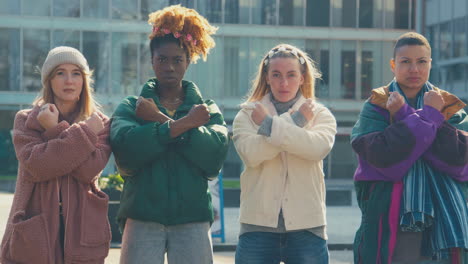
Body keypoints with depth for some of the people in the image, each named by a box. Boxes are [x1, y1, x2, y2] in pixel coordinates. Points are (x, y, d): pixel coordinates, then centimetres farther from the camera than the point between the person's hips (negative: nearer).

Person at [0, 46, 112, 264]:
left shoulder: (99, 123, 9)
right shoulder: (26, 121, 7)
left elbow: (89, 169, -8)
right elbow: (36, 166, -11)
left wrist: (55, 130, -8)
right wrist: (83, 133, -10)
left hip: (81, 235, 1)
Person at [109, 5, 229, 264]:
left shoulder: (207, 109, 14)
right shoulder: (131, 106, 12)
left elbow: (215, 154, -7)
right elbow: (125, 147, -10)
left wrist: (160, 121, -7)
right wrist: (183, 124, -10)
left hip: (192, 220, 1)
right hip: (142, 219, 0)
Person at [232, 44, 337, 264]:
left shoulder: (320, 114, 9)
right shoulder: (248, 114, 8)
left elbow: (319, 147, -14)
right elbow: (250, 153, -12)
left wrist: (269, 125, -11)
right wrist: (295, 121, -9)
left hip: (306, 226, 0)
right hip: (259, 225, 0)